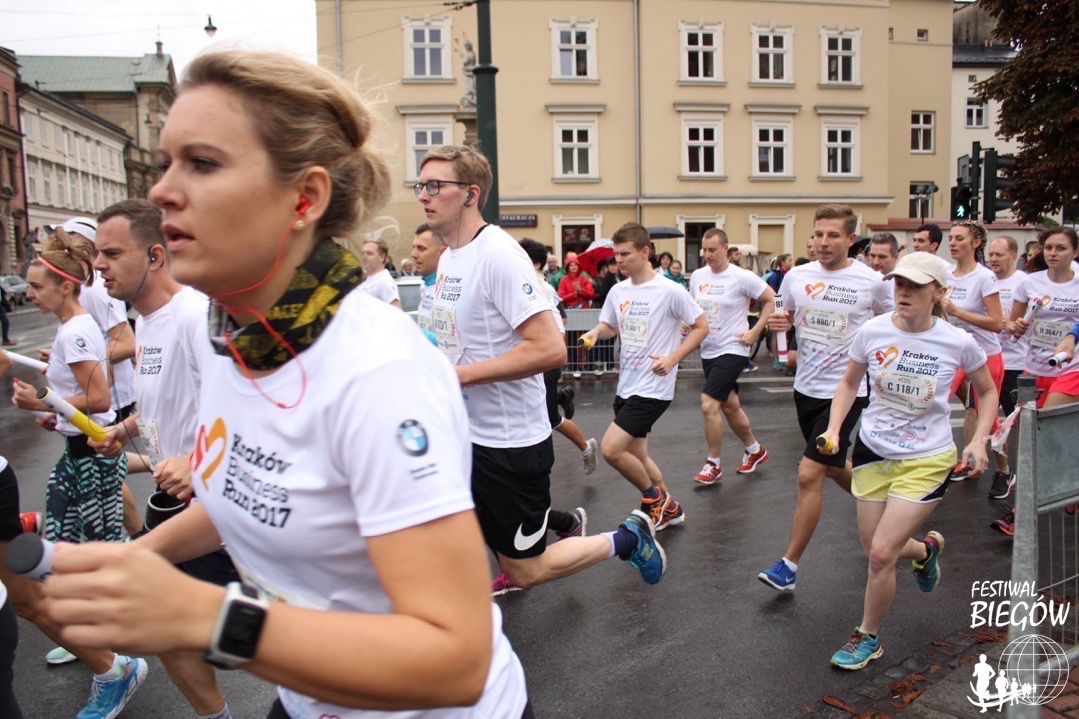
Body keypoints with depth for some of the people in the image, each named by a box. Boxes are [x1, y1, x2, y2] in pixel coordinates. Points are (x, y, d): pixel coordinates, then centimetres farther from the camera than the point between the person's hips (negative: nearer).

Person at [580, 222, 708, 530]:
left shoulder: (669, 291, -13)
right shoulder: (618, 291, 6)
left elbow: (701, 326, -6)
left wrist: (673, 358, -17)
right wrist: (595, 333, -4)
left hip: (653, 388, -7)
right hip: (626, 386, 7)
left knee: (610, 449, -15)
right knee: (636, 456, 14)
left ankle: (654, 496, 10)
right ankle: (669, 508, 35)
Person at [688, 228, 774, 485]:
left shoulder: (742, 277, -12)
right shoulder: (697, 276, 5)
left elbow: (770, 300, -4)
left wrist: (754, 332, -10)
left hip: (732, 350, -7)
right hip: (708, 351, 7)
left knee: (709, 403, -16)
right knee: (729, 406, 17)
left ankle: (713, 465, -1)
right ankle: (755, 450, 39)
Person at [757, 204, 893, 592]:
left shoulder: (872, 282, -10)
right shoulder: (796, 276, 0)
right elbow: (787, 319, 14)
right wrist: (778, 322, -8)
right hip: (806, 386, 5)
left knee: (809, 474, -11)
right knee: (835, 469, 21)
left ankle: (788, 565, 0)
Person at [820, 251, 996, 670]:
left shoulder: (958, 342, -12)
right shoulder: (872, 331, -9)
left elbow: (988, 392, 6)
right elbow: (850, 383, 7)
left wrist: (978, 440, -8)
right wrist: (833, 429, -7)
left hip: (927, 460, -3)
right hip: (873, 451, 3)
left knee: (882, 553, -9)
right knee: (874, 551, 11)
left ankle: (868, 638, 16)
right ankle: (927, 548, 47)